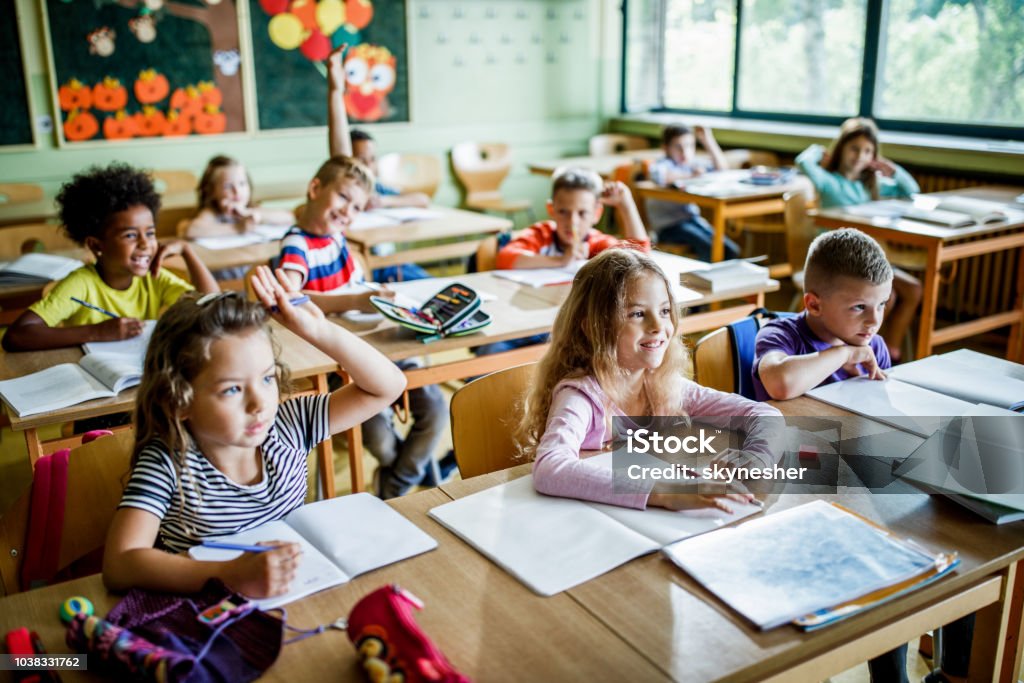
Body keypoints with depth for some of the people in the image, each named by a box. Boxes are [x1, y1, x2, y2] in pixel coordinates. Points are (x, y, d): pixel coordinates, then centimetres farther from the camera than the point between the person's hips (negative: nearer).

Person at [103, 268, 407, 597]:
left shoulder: (288, 426, -5)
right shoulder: (166, 463, -16)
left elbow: (388, 385, -3)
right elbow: (119, 565, -28)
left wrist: (319, 331, -15)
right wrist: (231, 575, -41)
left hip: (301, 595, 3)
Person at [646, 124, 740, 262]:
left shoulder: (693, 163, 13)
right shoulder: (664, 164, -9)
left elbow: (722, 170, 10)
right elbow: (658, 175, -34)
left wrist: (708, 141, 3)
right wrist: (690, 176, -28)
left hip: (692, 218, 7)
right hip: (668, 225, -7)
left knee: (731, 250, -10)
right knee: (709, 249, -28)